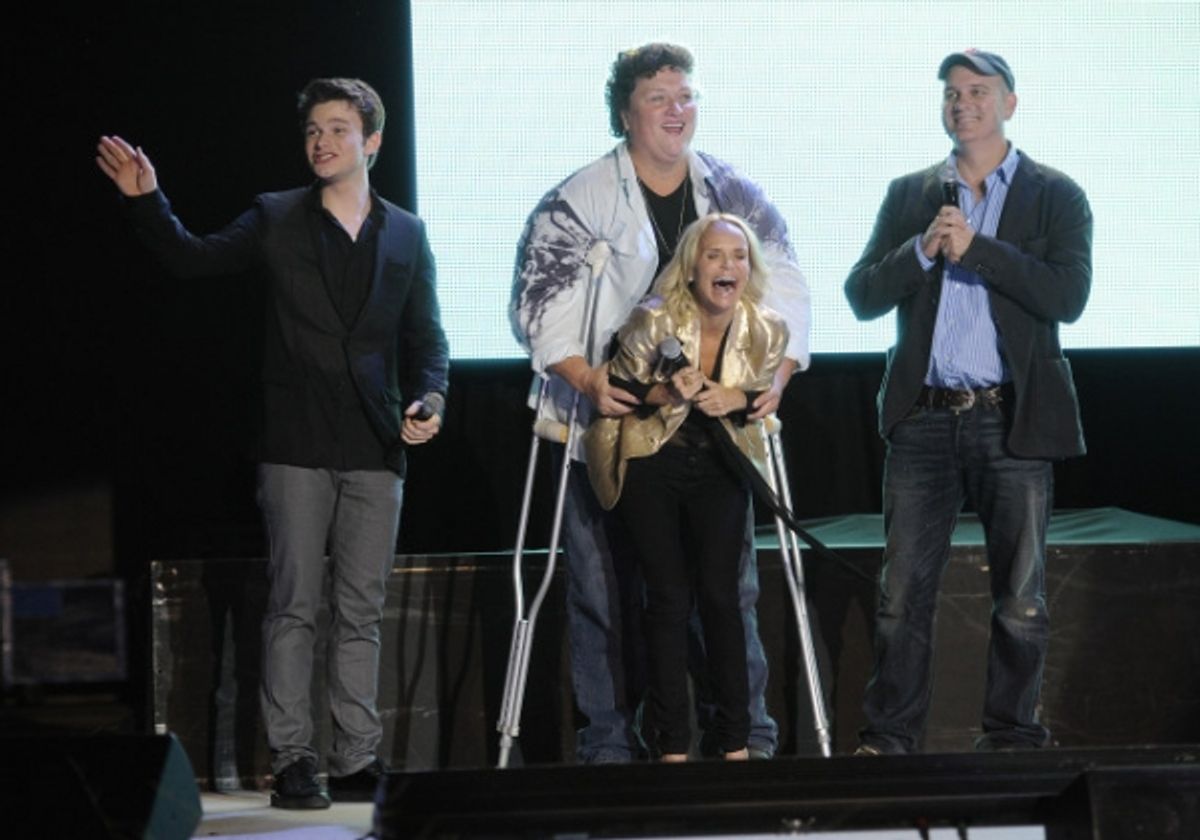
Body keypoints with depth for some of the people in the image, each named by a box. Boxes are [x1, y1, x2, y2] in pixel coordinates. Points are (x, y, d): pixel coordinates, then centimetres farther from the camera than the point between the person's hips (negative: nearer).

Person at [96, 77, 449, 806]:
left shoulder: (406, 235, 11)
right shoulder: (277, 219, 6)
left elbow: (426, 336, 13)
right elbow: (194, 259, 5)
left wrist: (430, 398, -4)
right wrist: (148, 201, -9)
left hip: (375, 448, 2)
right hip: (297, 446, -2)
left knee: (362, 610, 5)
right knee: (294, 605, -5)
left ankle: (358, 761, 9)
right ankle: (293, 761, -3)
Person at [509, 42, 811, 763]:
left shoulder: (740, 198, 8)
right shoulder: (576, 202, -1)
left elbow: (786, 292, 11)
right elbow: (540, 305, -4)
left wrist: (776, 377, -4)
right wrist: (587, 379, -18)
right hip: (612, 422, -2)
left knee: (730, 586, 4)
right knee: (608, 590, 0)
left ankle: (745, 738, 11)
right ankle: (610, 745, 7)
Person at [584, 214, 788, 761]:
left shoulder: (766, 332, -11)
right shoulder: (654, 320, -19)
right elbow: (617, 388, -6)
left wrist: (736, 398, -17)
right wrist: (665, 393, -26)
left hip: (719, 467, 2)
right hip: (651, 464, -2)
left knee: (719, 593, -5)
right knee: (668, 596, -5)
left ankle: (735, 741, 5)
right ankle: (671, 745, 2)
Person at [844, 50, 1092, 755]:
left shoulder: (1056, 196, 3)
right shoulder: (910, 195, 11)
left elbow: (1068, 296, -11)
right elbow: (862, 296, 5)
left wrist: (974, 247, -13)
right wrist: (922, 250, -11)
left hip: (1014, 421, -2)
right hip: (924, 419, 2)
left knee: (1021, 597, 3)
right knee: (904, 592, 1)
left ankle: (1013, 738, 12)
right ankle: (890, 738, 6)